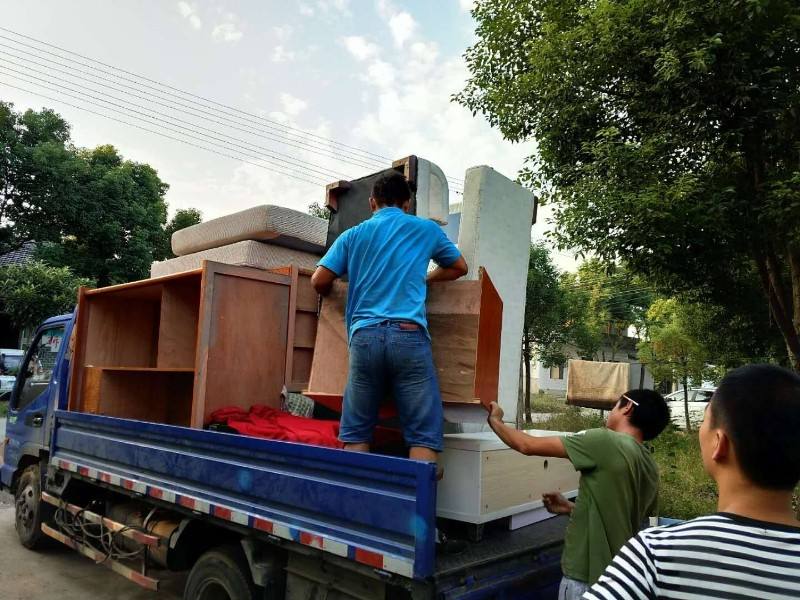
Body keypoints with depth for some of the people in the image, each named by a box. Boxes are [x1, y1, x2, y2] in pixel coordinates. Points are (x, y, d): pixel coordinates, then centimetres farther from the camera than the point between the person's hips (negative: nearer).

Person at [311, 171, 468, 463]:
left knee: (355, 432, 9)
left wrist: (335, 292, 34)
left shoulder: (353, 235, 17)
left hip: (364, 336, 2)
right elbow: (459, 268, 29)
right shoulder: (426, 229, 16)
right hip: (408, 335, -2)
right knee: (423, 431, -1)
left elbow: (319, 281, 12)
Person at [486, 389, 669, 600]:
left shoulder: (605, 441, -18)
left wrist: (495, 420, 3)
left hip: (587, 580, -7)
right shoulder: (650, 470, 4)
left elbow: (528, 446, -12)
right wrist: (572, 508, 15)